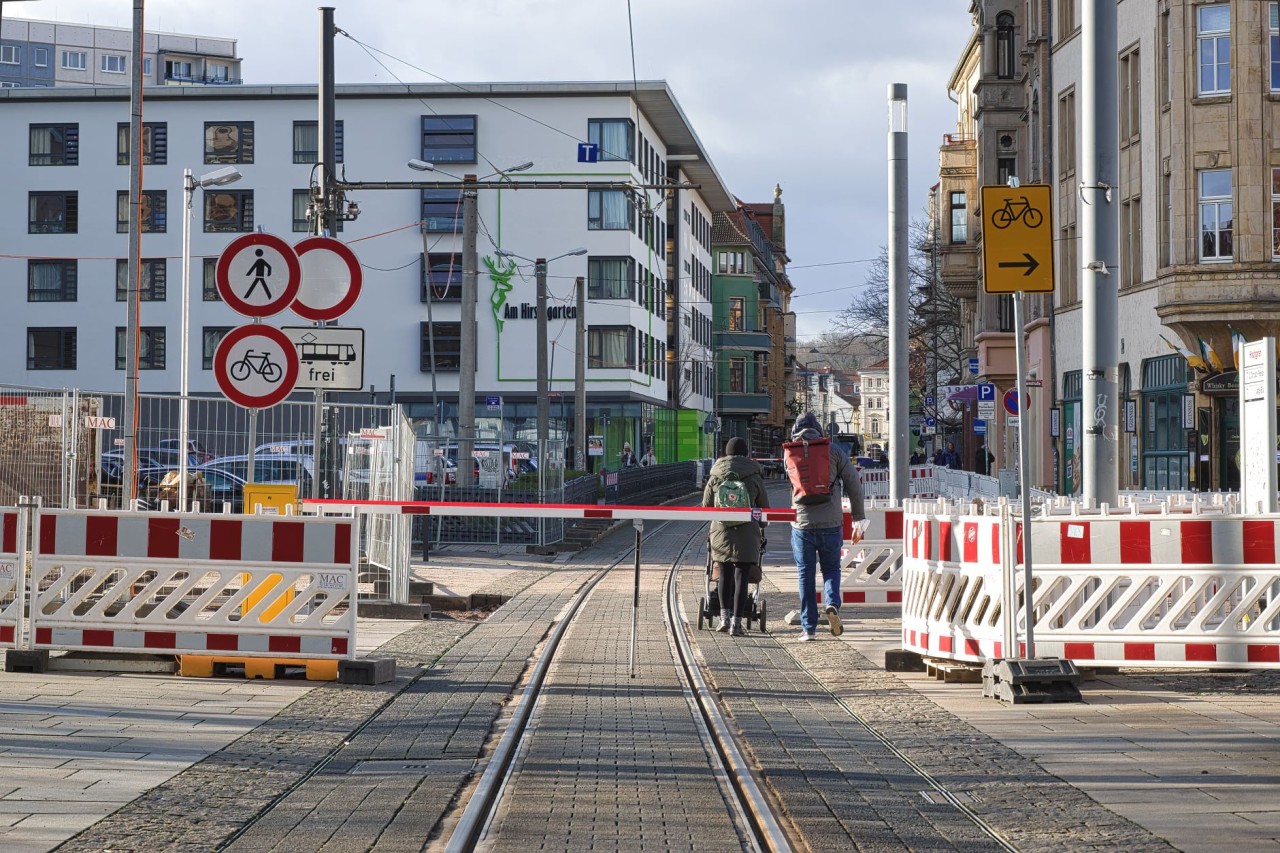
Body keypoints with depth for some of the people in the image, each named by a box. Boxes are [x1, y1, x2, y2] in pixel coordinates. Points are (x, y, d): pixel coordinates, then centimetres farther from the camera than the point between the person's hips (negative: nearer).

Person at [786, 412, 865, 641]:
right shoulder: (833, 451, 0)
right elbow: (853, 483, 1)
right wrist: (858, 514, 11)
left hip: (802, 522, 0)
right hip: (830, 523, 0)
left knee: (806, 575, 8)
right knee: (831, 568, 15)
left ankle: (809, 627, 8)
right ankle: (832, 604, -12)